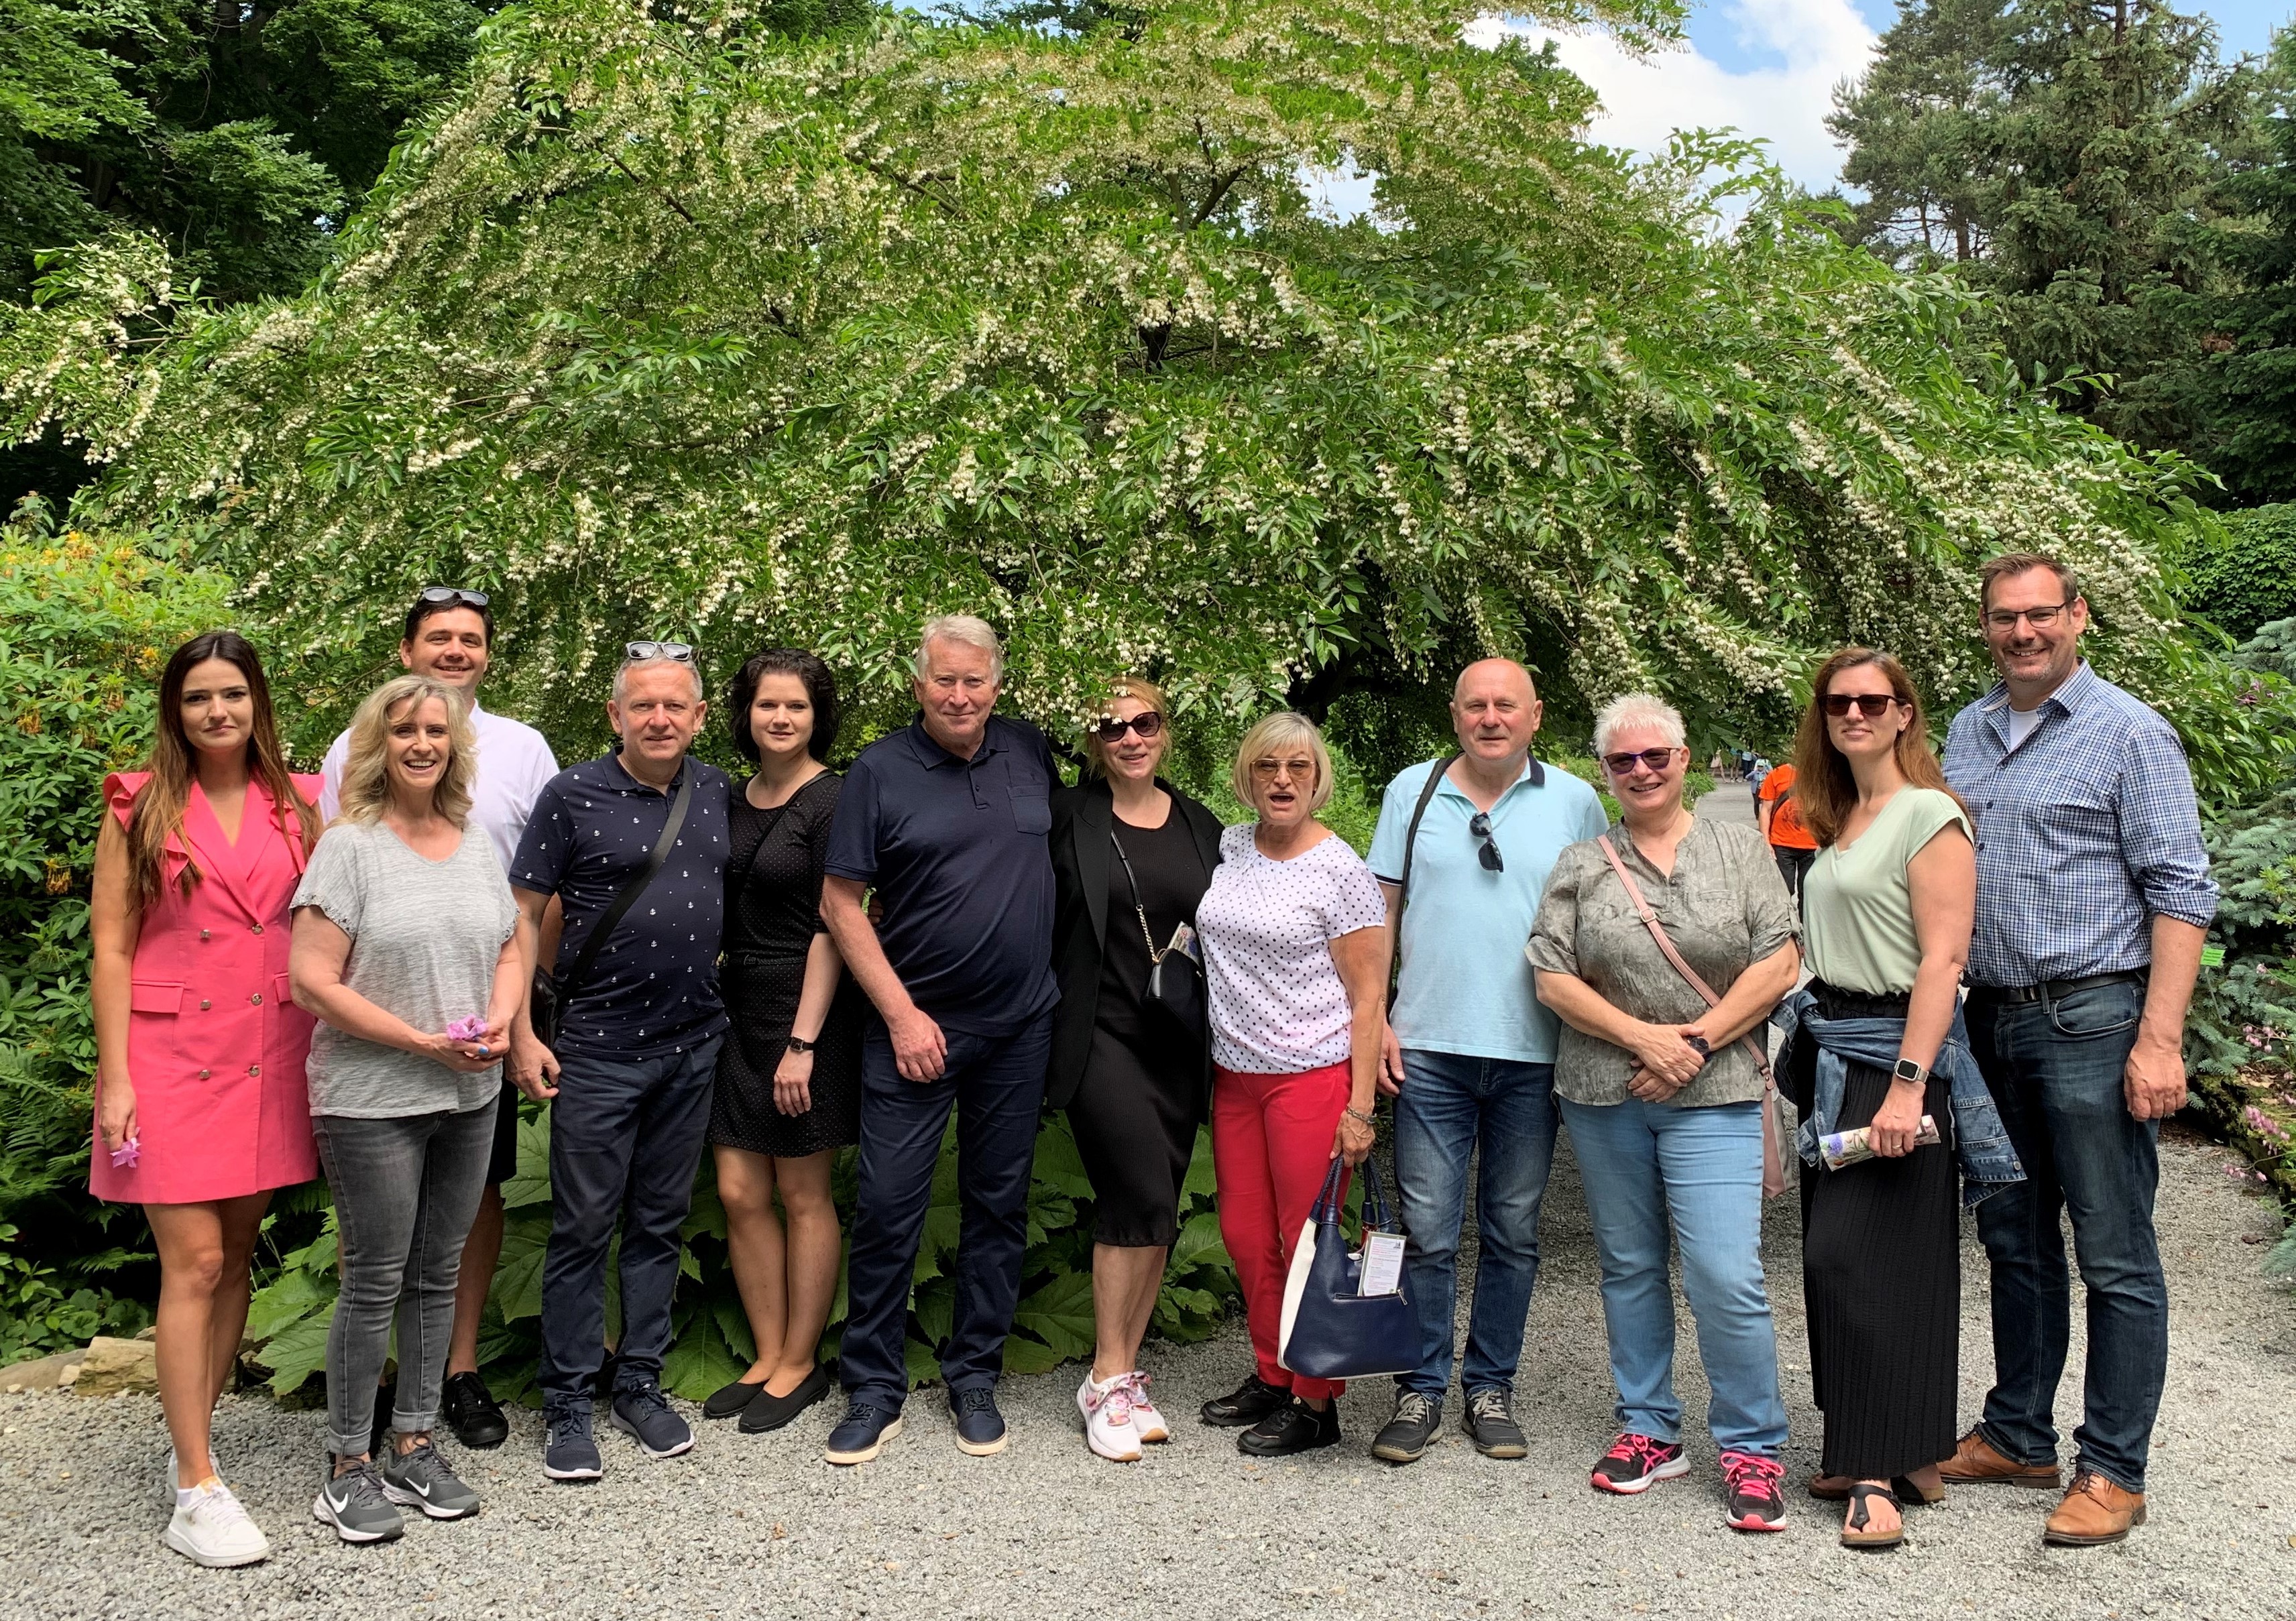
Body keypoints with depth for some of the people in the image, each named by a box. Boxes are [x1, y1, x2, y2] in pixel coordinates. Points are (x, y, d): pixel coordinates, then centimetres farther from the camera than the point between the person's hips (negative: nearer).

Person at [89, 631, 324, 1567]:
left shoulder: (297, 806, 7)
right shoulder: (141, 807, 0)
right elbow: (111, 945, -1)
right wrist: (115, 1080, -7)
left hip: (270, 1057, 3)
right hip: (171, 1056, -3)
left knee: (237, 1256, 9)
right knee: (193, 1263, -5)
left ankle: (191, 1441, 24)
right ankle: (197, 1490, 1)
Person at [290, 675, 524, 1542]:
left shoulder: (477, 842, 8)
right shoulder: (349, 845, -9)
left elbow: (510, 951, 15)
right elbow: (311, 979, -14)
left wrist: (500, 1022, -5)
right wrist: (421, 1042, -17)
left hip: (470, 1097, 5)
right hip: (372, 1101, -5)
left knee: (437, 1274, 13)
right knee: (375, 1281, 1)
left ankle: (414, 1445, 26)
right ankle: (348, 1468, 16)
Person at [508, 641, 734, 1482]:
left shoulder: (718, 794, 6)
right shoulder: (573, 795, -7)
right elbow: (525, 913, -5)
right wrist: (521, 1033, -9)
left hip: (694, 1043, 4)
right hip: (598, 1049, -4)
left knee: (660, 1223, 13)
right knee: (582, 1229, 3)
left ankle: (641, 1384, 26)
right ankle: (568, 1405, 16)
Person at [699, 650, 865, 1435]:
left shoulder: (831, 801, -9)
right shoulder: (733, 800, 11)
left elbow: (831, 927, -13)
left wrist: (803, 1042, -17)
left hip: (807, 1007, -6)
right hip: (737, 1004, 6)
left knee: (803, 1194, 4)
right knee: (741, 1193, 6)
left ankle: (801, 1364, 17)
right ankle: (768, 1357, 20)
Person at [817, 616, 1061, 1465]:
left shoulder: (1031, 752, 4)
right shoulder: (879, 772, -6)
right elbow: (840, 902, -6)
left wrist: (1069, 981, 11)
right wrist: (902, 1013, -11)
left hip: (1020, 1024, 3)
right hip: (915, 1026, -3)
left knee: (999, 1204, 10)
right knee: (888, 1204, -2)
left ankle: (974, 1377, 25)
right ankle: (873, 1387, 14)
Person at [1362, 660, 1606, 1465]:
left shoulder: (1575, 802, 5)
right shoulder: (1413, 791, 6)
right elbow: (1380, 911, 7)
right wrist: (1373, 1019, -1)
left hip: (1533, 1055, 1)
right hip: (1429, 1048, 0)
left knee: (1513, 1233, 10)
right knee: (1427, 1231, 3)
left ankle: (1491, 1389, 23)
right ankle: (1420, 1390, 15)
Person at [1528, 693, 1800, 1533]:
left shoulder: (1739, 846, 5)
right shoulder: (1581, 865, 7)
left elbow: (1778, 963, -2)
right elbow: (1552, 977, 0)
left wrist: (1696, 1040, -11)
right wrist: (1642, 1037, -12)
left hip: (1713, 1096, -2)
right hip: (1603, 1095, 3)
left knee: (1726, 1275, -9)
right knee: (1629, 1267, 12)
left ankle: (1752, 1449, 6)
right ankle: (1649, 1430, 26)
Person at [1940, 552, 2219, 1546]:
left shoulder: (2127, 732, -6)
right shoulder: (1967, 734, 13)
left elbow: (2181, 892, -9)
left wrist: (2159, 1039, -17)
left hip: (2090, 1020, -6)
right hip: (1992, 1019, 6)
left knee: (2115, 1258, 1)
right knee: (2015, 1241, 15)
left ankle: (2113, 1471, 11)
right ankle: (2018, 1437, 27)